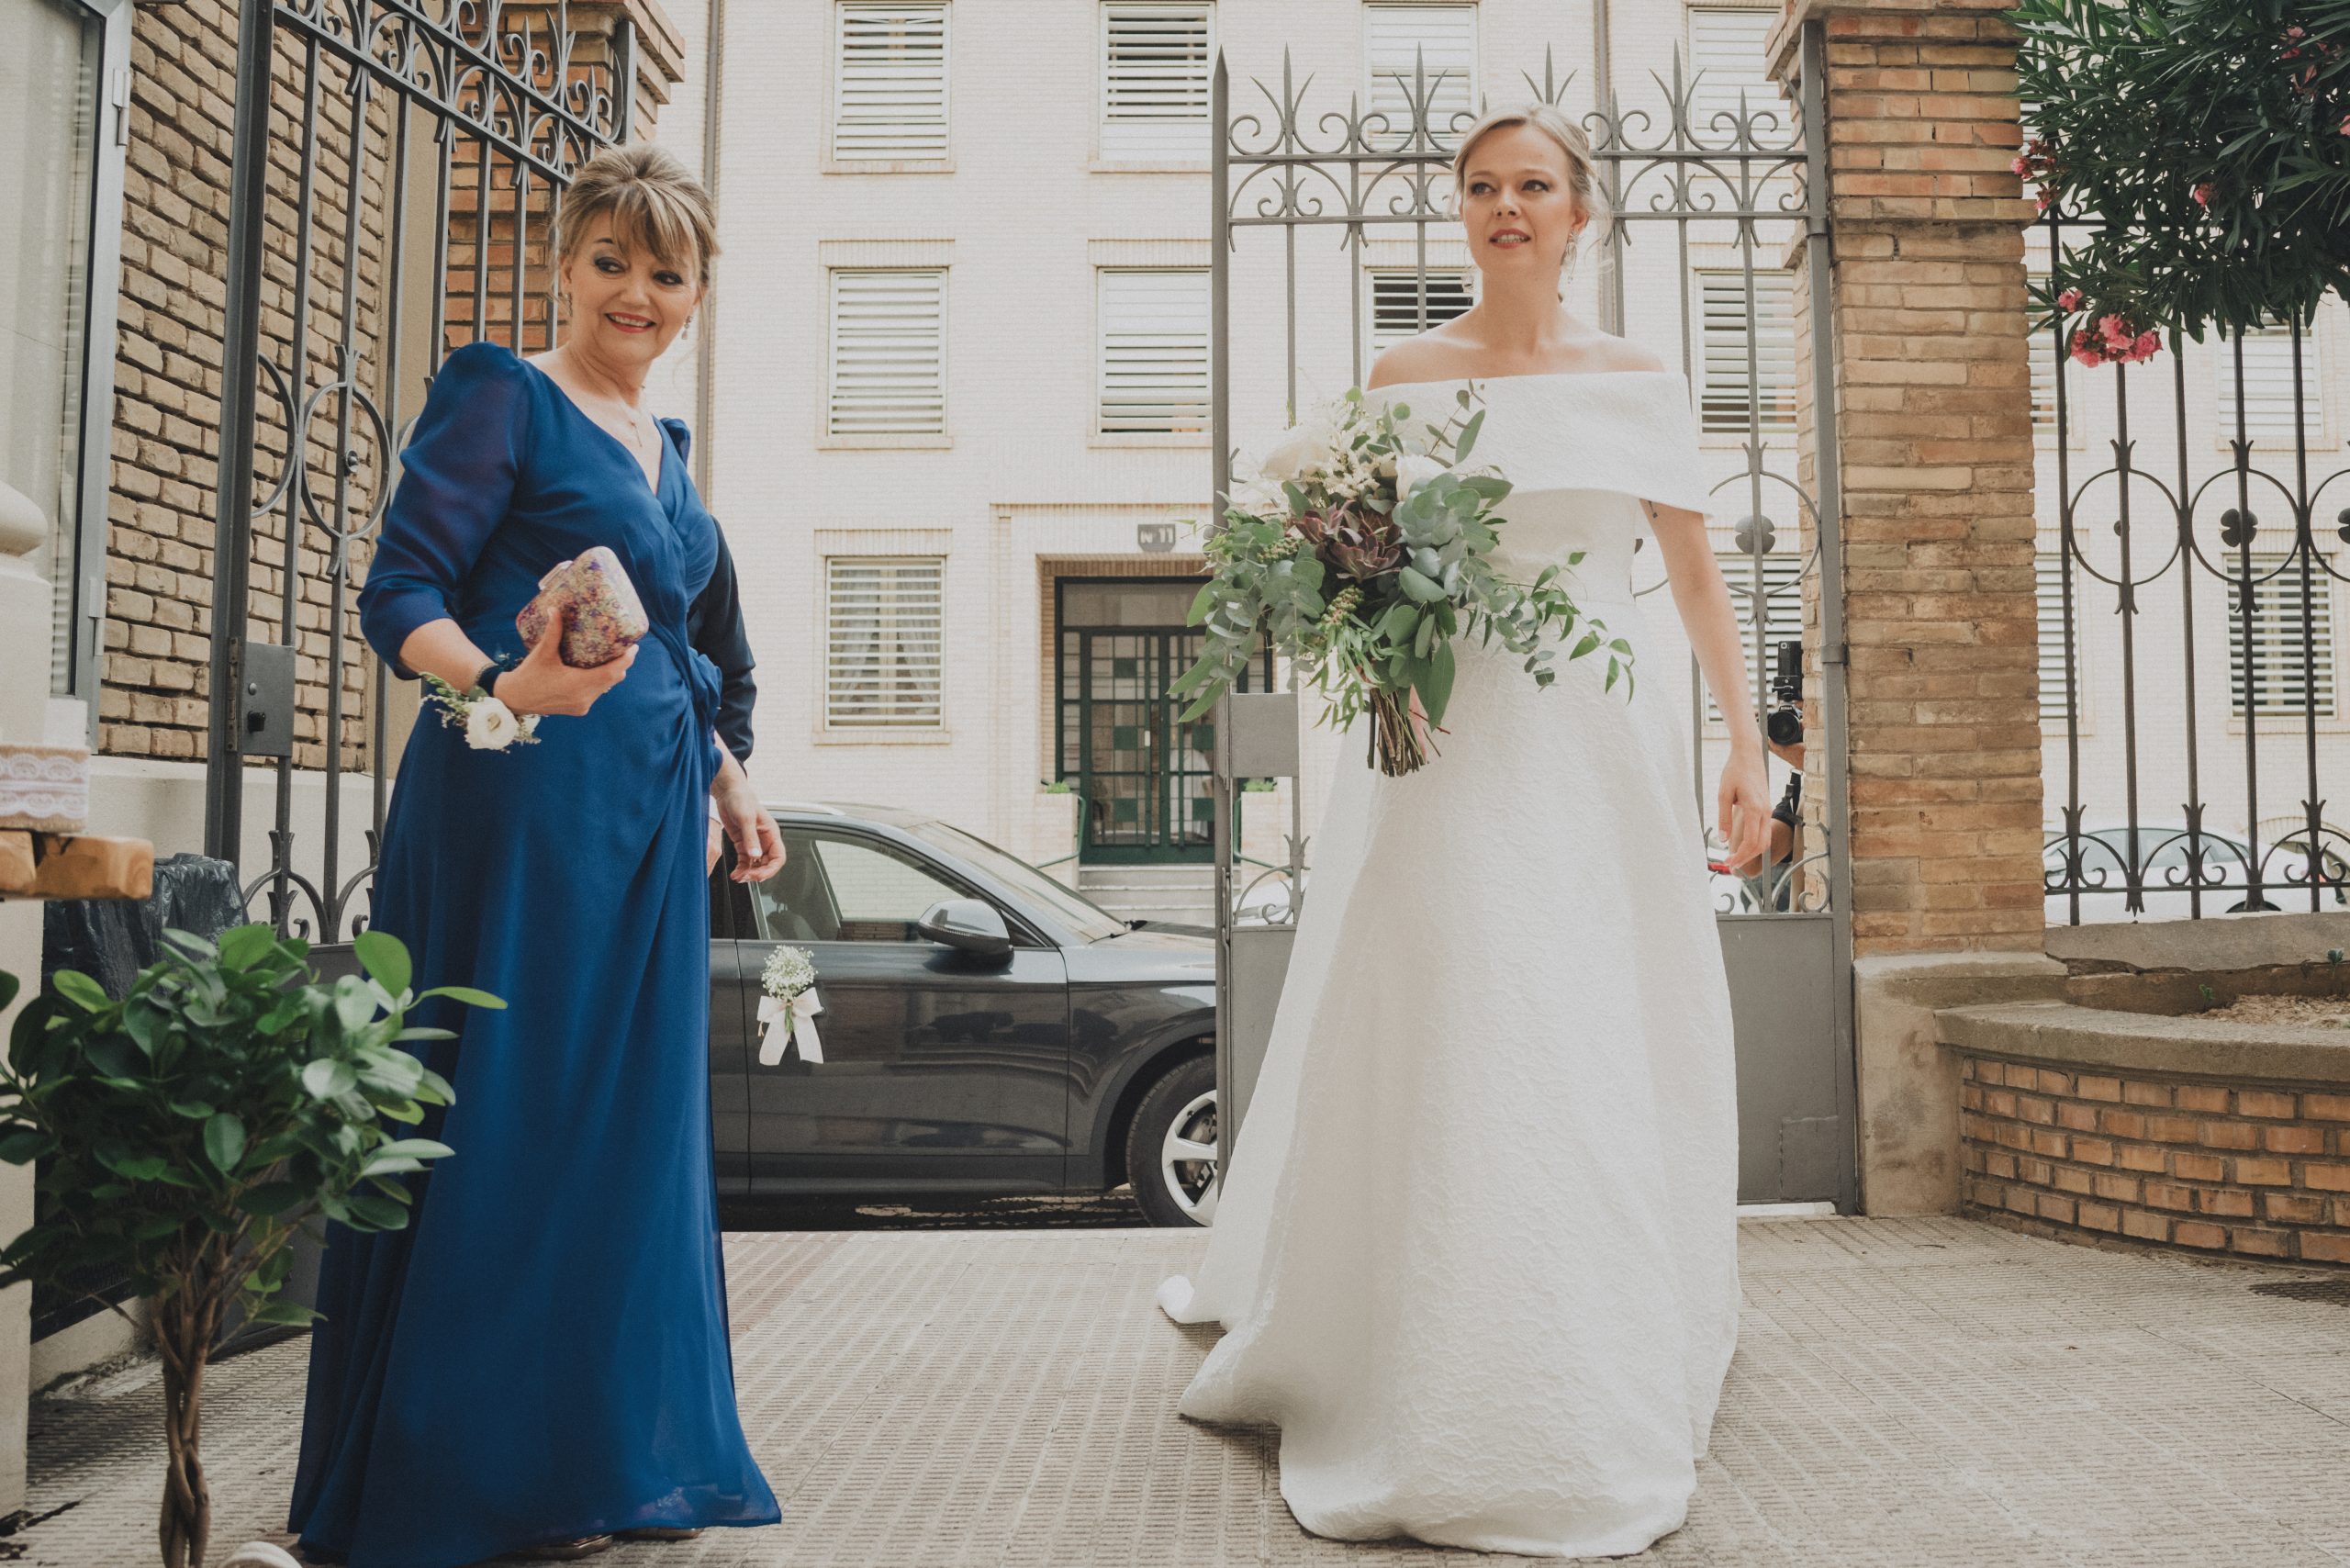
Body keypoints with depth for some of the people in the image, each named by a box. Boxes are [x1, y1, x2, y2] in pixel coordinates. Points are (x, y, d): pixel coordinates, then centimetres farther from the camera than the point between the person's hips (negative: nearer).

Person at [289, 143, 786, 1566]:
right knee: (512, 1106, -3)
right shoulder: (503, 397, -2)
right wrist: (503, 682, -29)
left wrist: (731, 787, 21)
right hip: (524, 800, -8)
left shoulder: (666, 445, 20)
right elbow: (400, 594, -10)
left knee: (632, 1114, 11)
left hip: (648, 819, 8)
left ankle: (610, 1451, 24)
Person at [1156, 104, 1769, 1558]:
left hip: (1604, 742, 1)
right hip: (1451, 742, -1)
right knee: (1449, 1048, -3)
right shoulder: (1404, 376, 8)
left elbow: (1697, 573, 11)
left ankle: (1612, 1399, 21)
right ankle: (1450, 1401, 13)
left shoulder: (1642, 380, 10)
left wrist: (1746, 742, 4)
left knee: (1613, 1054, 4)